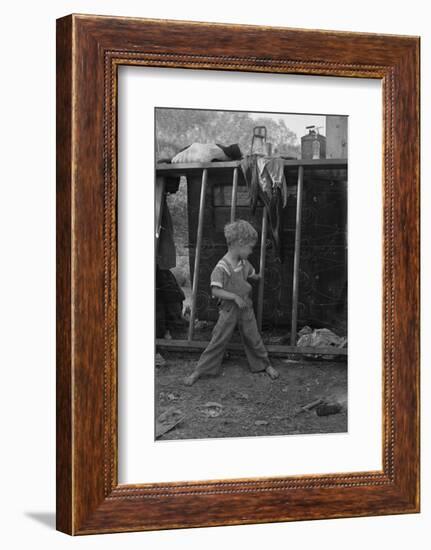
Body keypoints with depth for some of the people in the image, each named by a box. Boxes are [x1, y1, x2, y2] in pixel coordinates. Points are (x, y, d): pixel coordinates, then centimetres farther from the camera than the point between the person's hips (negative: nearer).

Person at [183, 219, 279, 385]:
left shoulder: (244, 263, 1)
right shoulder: (221, 267, -21)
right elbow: (215, 290, -27)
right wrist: (235, 296, -32)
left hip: (246, 308, 5)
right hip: (229, 310, -5)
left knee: (253, 338, 14)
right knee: (218, 341, -2)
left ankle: (265, 365, 31)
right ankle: (199, 370, 8)